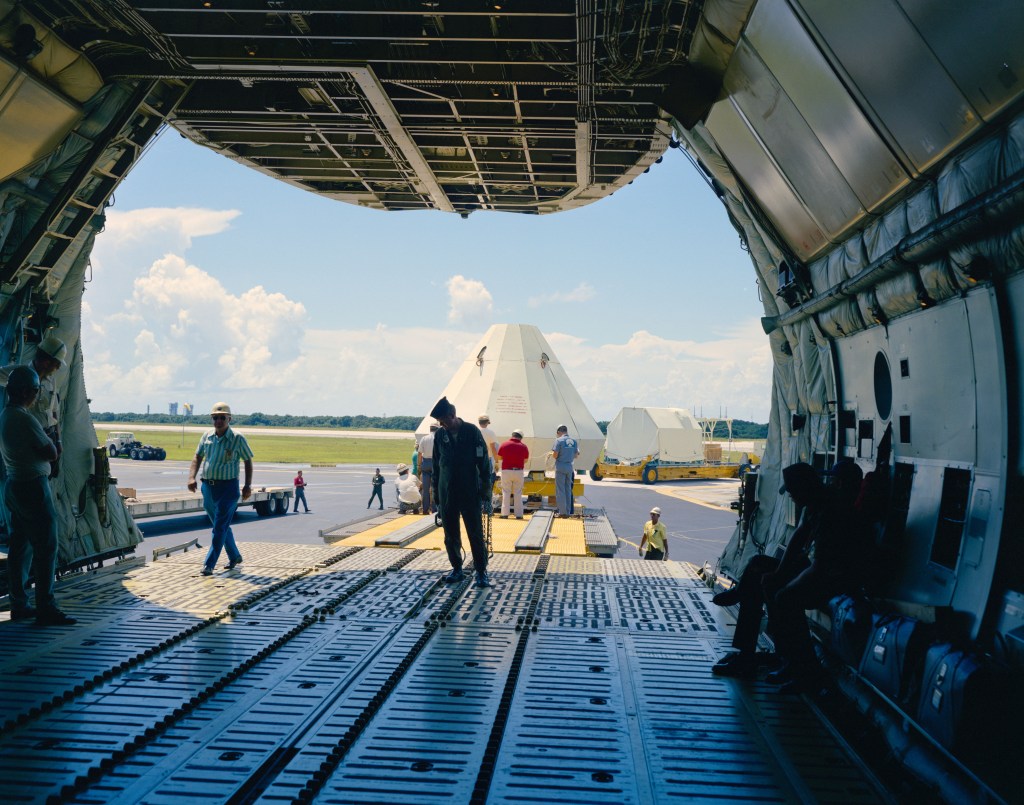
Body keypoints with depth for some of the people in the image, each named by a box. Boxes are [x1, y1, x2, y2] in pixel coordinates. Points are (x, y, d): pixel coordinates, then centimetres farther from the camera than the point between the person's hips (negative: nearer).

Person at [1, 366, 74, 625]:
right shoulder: (25, 418, -19)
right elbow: (51, 454, -13)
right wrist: (50, 438, 3)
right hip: (33, 487, -10)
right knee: (46, 548, -5)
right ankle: (46, 609, -3)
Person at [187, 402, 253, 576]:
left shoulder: (237, 439, -5)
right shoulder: (207, 436, 7)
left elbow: (248, 462, 1)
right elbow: (197, 457, 14)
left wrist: (248, 485, -4)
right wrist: (192, 477, -1)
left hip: (228, 487, -5)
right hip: (208, 487, 5)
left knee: (220, 527, -8)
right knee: (222, 525, 16)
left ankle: (209, 565, -5)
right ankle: (235, 557, 32)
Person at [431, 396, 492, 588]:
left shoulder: (472, 432, -6)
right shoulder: (439, 435, 4)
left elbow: (483, 461, -4)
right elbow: (436, 464, 11)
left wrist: (485, 490, -6)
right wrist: (436, 491, 10)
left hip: (470, 492, -4)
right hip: (447, 493, 4)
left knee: (475, 533, -3)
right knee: (450, 534, 7)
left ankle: (481, 571, 4)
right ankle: (457, 568, 20)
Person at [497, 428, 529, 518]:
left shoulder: (504, 444, -4)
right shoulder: (524, 447, -2)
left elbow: (499, 457, 6)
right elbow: (526, 460, 7)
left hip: (506, 471, -1)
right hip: (519, 471, 1)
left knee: (506, 492, 7)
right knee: (518, 493, 8)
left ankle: (505, 513, 3)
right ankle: (518, 514, 7)